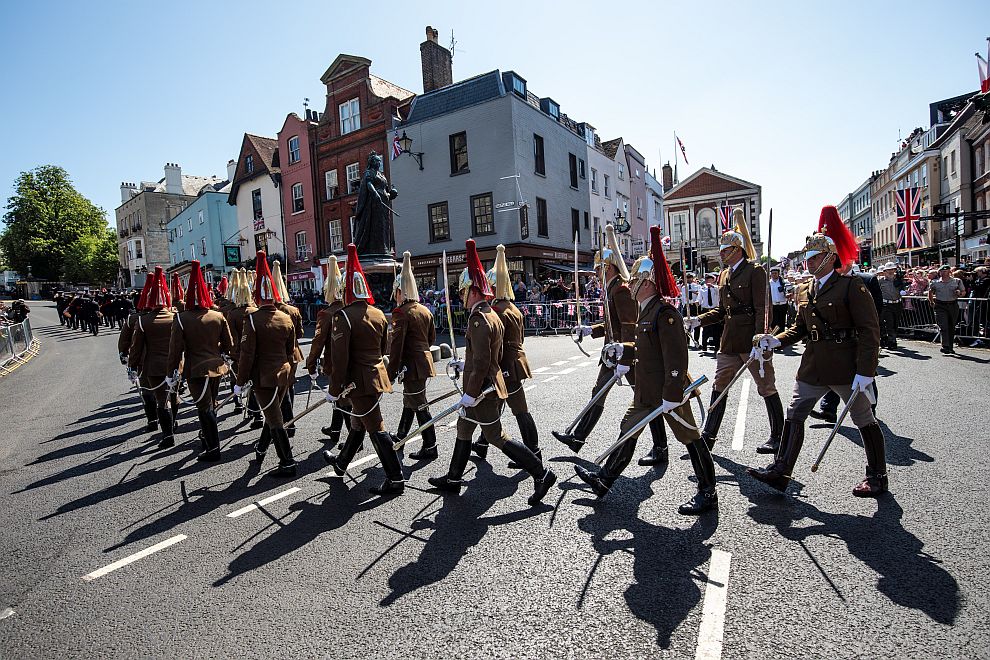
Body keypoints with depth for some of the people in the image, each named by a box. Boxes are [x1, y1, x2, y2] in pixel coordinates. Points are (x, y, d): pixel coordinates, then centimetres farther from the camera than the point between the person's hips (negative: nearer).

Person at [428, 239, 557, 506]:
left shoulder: (479, 320, -21)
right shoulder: (492, 316, 11)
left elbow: (481, 362, -25)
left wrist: (471, 393, -20)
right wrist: (466, 365, 24)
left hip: (482, 389, -10)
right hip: (492, 384, 10)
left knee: (496, 436, -2)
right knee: (464, 428, 19)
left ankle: (541, 473, 2)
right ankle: (453, 479, 32)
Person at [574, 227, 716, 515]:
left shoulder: (665, 312, -21)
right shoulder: (647, 310, 10)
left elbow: (677, 357, -25)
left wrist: (671, 396, -25)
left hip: (668, 391, -10)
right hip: (647, 391, 10)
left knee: (689, 437, 5)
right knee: (628, 429, 14)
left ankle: (707, 494, 21)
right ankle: (604, 479, 25)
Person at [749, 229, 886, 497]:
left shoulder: (851, 285, -11)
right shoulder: (805, 290, 9)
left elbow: (870, 330, -14)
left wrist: (865, 372, -19)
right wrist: (775, 340, -3)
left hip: (846, 366, -6)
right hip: (813, 365, 7)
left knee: (864, 419, 10)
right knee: (794, 415, 5)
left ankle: (877, 476, 28)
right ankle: (780, 471, 12)